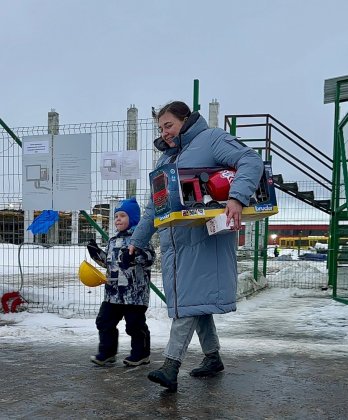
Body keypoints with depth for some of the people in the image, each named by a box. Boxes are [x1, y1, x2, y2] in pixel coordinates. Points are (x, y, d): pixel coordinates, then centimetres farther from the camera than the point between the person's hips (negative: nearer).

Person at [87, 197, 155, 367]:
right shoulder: (113, 241, 16)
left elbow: (150, 255, -19)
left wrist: (134, 256, -34)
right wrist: (96, 253, 13)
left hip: (135, 291, -8)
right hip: (113, 291, 8)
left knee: (135, 324, 2)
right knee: (104, 321, 9)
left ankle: (141, 353, 19)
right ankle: (107, 352, 22)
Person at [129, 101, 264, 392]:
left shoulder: (211, 139, 0)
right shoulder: (166, 157, 24)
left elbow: (251, 161, -16)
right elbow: (154, 206, 27)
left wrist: (238, 197, -32)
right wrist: (137, 240, 25)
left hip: (204, 235, -8)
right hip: (173, 239, 8)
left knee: (190, 297, -12)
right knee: (193, 297, 10)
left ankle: (171, 365, -14)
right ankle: (212, 357, 22)